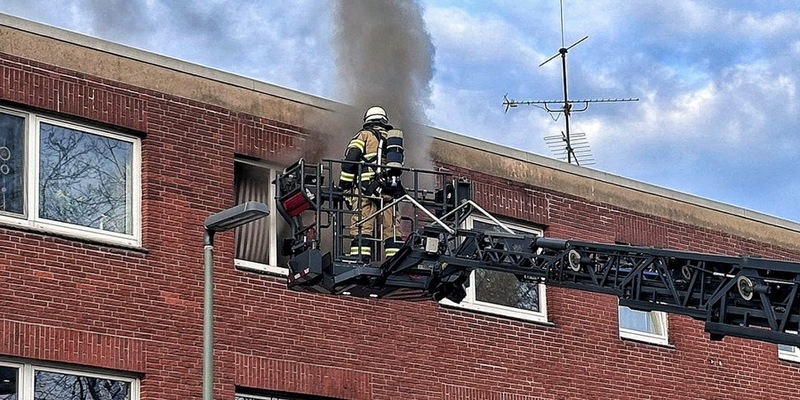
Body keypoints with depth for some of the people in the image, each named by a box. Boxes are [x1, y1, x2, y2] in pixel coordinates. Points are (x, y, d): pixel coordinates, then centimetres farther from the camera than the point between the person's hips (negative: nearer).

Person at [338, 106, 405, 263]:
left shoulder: (364, 135, 9)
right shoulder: (394, 137, 25)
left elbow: (349, 162, -2)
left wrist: (344, 188, 1)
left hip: (367, 189, -5)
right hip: (391, 190, 5)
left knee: (362, 226, -11)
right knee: (392, 228, 3)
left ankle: (360, 260, -23)